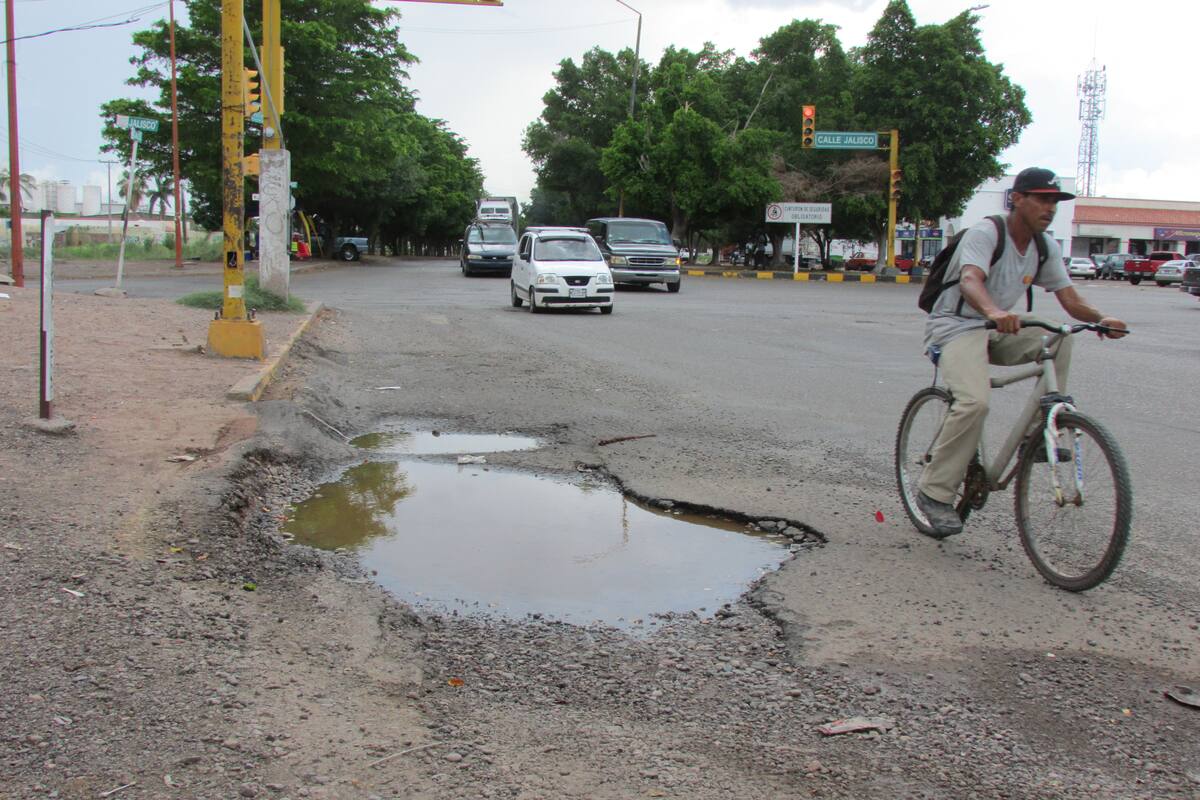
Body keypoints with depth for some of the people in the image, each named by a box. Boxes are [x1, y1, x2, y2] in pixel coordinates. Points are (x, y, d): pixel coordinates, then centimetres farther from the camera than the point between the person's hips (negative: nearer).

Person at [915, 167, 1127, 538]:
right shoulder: (985, 233, -17)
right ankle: (934, 492, -19)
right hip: (955, 327, -7)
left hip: (998, 332, 7)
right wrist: (994, 312, -56)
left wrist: (1101, 319, -24)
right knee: (975, 402, -29)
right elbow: (970, 281, -35)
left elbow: (1071, 300, -2)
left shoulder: (1047, 249, 5)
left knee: (1057, 340, -19)